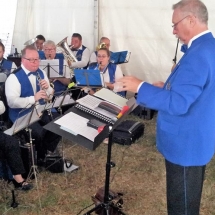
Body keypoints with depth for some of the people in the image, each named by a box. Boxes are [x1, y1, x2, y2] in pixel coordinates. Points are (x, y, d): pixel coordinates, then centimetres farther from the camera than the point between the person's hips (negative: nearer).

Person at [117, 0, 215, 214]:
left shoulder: (198, 55, -26)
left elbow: (177, 103, -30)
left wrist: (140, 87, -22)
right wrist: (168, 87, 14)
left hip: (185, 143, -10)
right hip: (196, 140, 10)